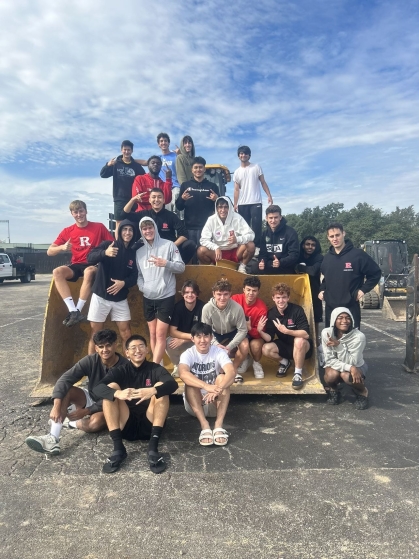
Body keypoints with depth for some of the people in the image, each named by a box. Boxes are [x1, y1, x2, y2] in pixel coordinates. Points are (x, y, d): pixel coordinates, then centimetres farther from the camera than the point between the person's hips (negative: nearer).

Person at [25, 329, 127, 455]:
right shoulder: (90, 361, -15)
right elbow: (65, 379, -25)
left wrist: (86, 411, -27)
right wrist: (57, 405, -41)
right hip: (90, 399, 4)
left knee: (96, 422, -38)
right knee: (67, 390, -24)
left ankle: (67, 422, -7)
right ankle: (53, 439, -34)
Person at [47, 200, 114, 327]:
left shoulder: (99, 227, 1)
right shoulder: (67, 231, 6)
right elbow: (49, 252, 4)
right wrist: (62, 247, -17)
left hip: (94, 265, -3)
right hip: (76, 266, 3)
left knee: (89, 272, -39)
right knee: (57, 272, -27)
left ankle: (78, 311, -30)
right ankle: (73, 311, -32)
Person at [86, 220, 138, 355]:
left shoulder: (133, 253, 6)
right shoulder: (108, 244, -4)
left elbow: (134, 277, 3)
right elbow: (90, 258, -18)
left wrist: (124, 283, -18)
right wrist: (105, 253, -39)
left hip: (120, 299, 3)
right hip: (101, 296, -3)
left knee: (126, 333, 4)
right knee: (96, 333, 4)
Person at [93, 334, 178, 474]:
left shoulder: (155, 369, 4)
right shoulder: (120, 371, 7)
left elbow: (173, 384, -18)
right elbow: (97, 388, -12)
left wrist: (153, 391, -39)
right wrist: (117, 393, -34)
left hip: (149, 425, -1)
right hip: (126, 426, 1)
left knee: (161, 386, -20)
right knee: (111, 387, -15)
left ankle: (153, 448, -29)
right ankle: (118, 448, -24)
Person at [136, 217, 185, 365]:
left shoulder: (169, 245, -3)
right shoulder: (139, 250, 8)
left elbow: (181, 267, -5)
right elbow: (138, 273, 12)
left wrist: (166, 263, -21)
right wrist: (141, 286, -7)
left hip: (166, 297, -4)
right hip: (148, 298, 5)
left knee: (160, 334, -7)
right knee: (153, 333, 10)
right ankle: (158, 365, 21)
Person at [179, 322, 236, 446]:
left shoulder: (219, 352, -10)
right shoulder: (188, 354, -11)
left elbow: (231, 372, -29)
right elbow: (183, 374, -34)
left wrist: (218, 389, -49)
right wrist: (207, 386, -50)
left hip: (215, 404, 0)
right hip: (194, 404, 0)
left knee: (222, 378, -26)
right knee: (190, 382, -29)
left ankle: (219, 425, -34)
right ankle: (204, 426, -37)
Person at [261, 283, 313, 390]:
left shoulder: (297, 310, -21)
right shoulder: (271, 313, -8)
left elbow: (306, 334, -29)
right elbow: (269, 338, -11)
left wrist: (286, 331, -41)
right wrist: (260, 331, -31)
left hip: (302, 346, -4)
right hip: (285, 346, 4)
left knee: (299, 340, -37)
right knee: (266, 349, -22)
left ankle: (298, 374, -17)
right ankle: (284, 362, 11)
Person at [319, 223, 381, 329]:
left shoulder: (358, 254, -7)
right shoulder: (327, 257, 10)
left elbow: (375, 273, -1)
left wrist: (363, 289, -8)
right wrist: (322, 289, 12)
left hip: (350, 307, -5)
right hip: (330, 307, 5)